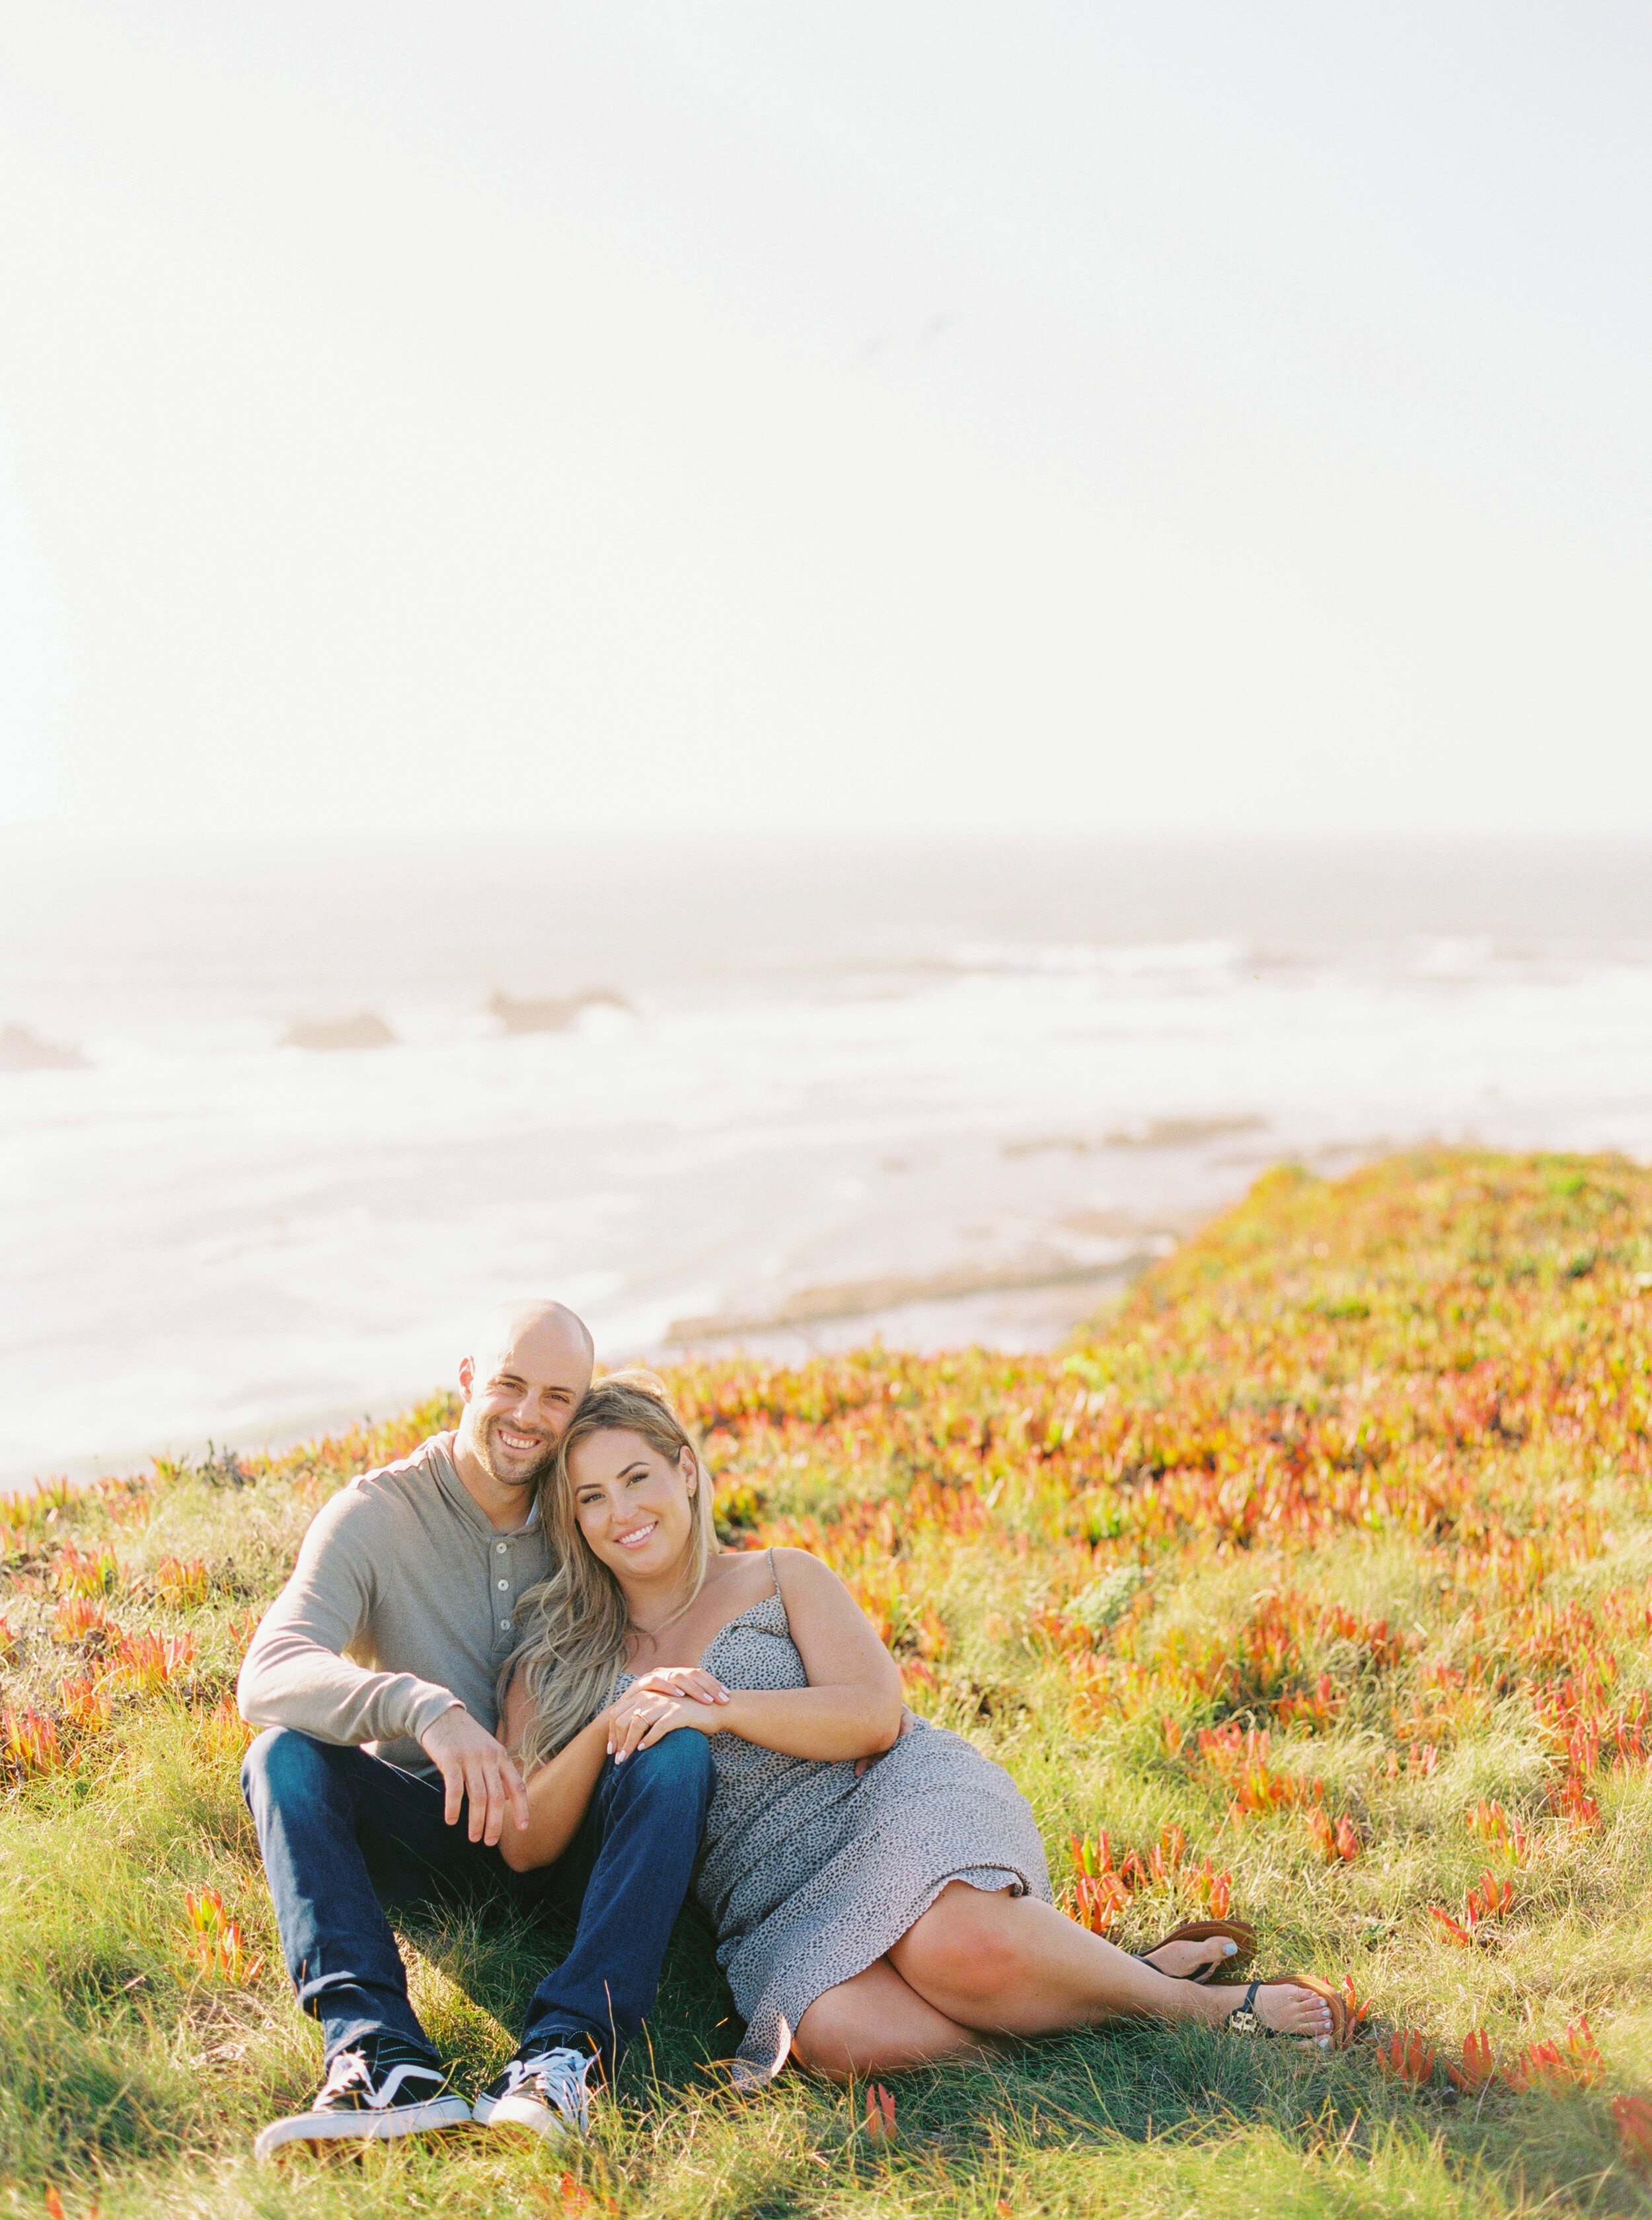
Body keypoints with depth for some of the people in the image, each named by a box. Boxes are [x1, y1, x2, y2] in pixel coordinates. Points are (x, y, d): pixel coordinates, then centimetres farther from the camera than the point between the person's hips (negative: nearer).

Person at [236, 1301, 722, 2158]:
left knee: (677, 1751, -27)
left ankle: (563, 2053, -42)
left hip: (566, 1832, 1)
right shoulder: (377, 1514, -8)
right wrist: (424, 1709, -41)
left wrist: (664, 1692, -19)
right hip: (426, 1832, -1)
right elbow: (268, 1675, -24)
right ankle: (383, 2058, -45)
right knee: (285, 1755, -27)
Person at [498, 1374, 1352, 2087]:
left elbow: (875, 1715, -3)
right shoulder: (554, 1662, 15)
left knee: (960, 1947, -39)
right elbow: (523, 1844, 5)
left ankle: (1200, 2000, -15)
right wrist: (607, 1732, -13)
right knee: (840, 2036, -37)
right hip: (774, 1912, 1)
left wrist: (720, 1710, -16)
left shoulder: (782, 1580, 12)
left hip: (893, 1800, -1)